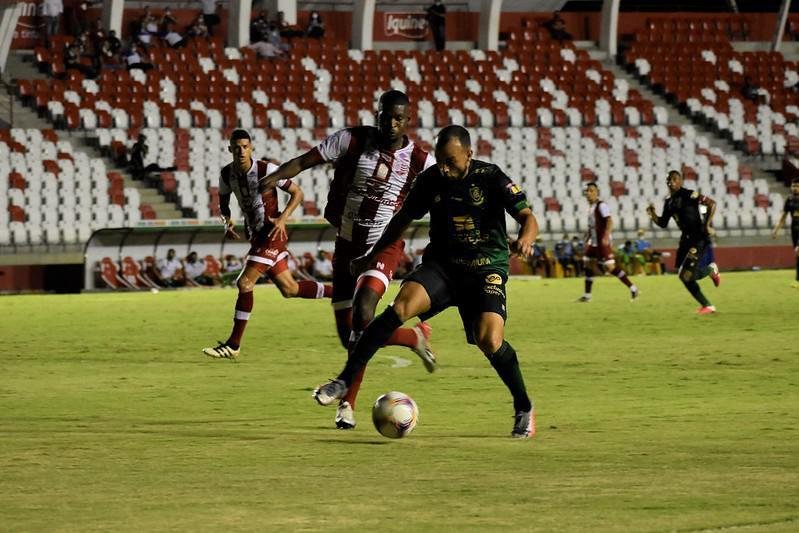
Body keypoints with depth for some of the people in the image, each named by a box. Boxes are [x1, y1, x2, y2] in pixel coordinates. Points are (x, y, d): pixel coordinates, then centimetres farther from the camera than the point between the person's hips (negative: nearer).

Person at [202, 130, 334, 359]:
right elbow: (223, 201, 18)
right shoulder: (227, 174, 0)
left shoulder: (267, 170, -17)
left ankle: (233, 344, -9)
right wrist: (227, 220, -2)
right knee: (288, 289, 14)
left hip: (272, 233, -8)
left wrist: (282, 218, -20)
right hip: (255, 234, 8)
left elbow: (297, 193, -8)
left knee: (244, 283, -15)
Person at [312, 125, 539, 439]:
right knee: (401, 305, -24)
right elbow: (404, 218, 16)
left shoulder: (491, 178, -10)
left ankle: (524, 410, 1)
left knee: (489, 340, -23)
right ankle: (345, 381, -23)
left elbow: (527, 217, -13)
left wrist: (526, 237, -38)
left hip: (486, 269, -3)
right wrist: (372, 256, 22)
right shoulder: (430, 180, 0)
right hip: (441, 264, 3)